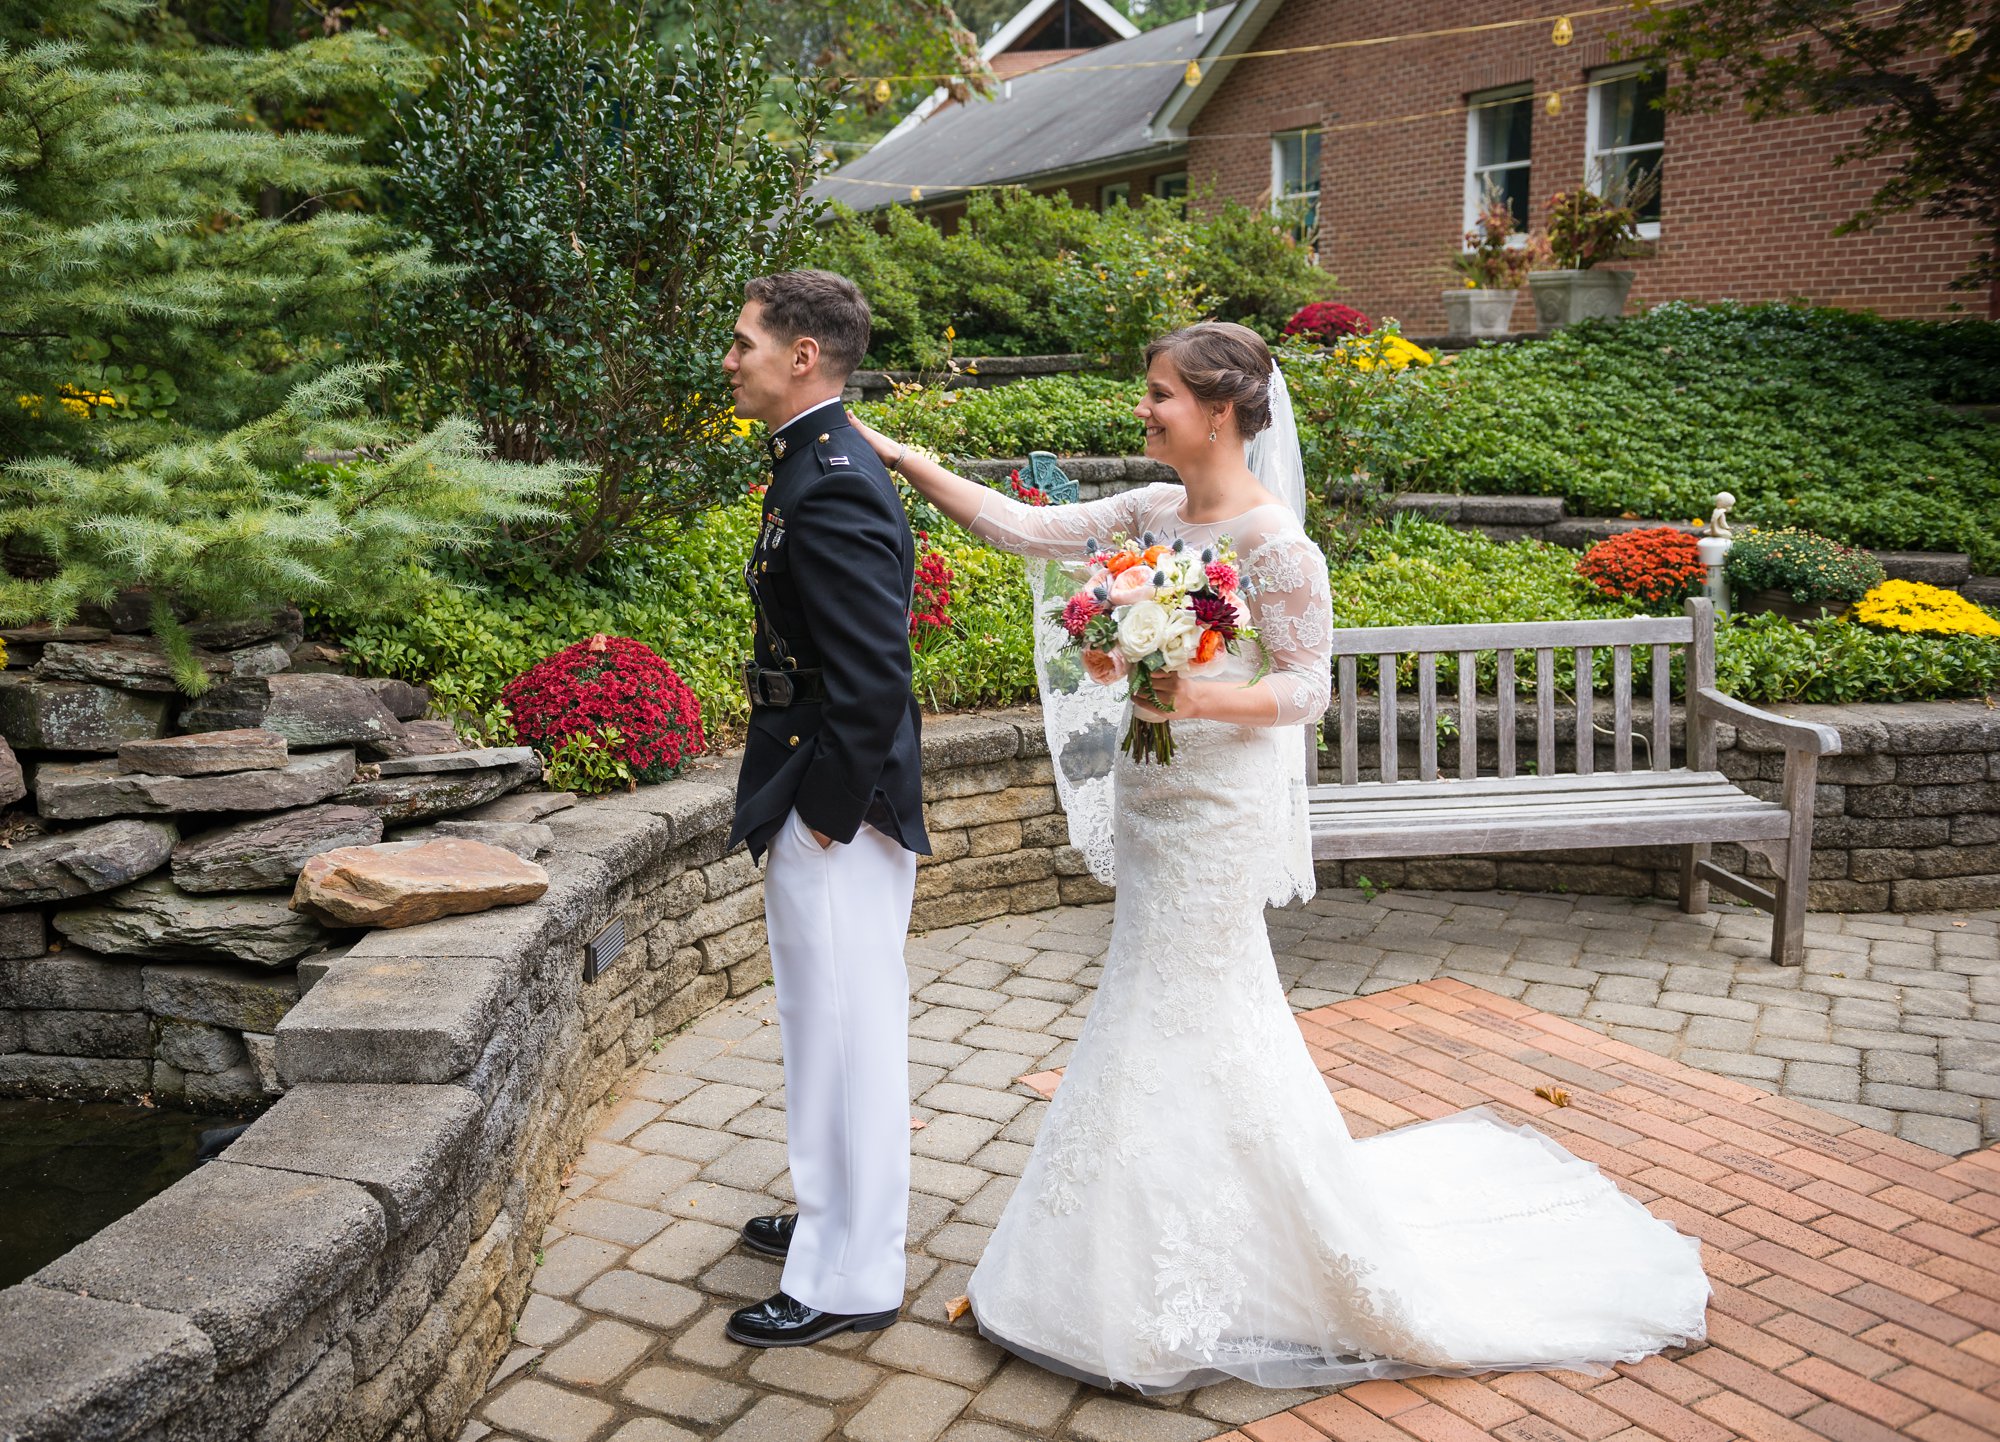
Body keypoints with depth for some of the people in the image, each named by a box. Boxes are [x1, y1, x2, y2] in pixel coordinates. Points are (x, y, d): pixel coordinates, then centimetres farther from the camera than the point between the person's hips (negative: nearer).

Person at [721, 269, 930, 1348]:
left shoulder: (830, 487, -22)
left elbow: (875, 678, -27)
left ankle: (852, 1279, 20)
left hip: (834, 815, -10)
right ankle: (837, 1214, 41)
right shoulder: (821, 464, 11)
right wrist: (799, 807, 17)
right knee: (829, 1028, 22)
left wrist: (827, 813, -18)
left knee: (847, 1035, 3)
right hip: (819, 803, 10)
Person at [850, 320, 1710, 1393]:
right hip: (1153, 800, 7)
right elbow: (1019, 527, 3)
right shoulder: (1152, 513, 5)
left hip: (1217, 811, -7)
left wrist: (1198, 698, -28)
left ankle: (1182, 1296, 21)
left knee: (1177, 1022, 2)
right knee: (1210, 1013, 18)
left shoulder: (1273, 540, -16)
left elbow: (1305, 688, -14)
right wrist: (905, 461, -1)